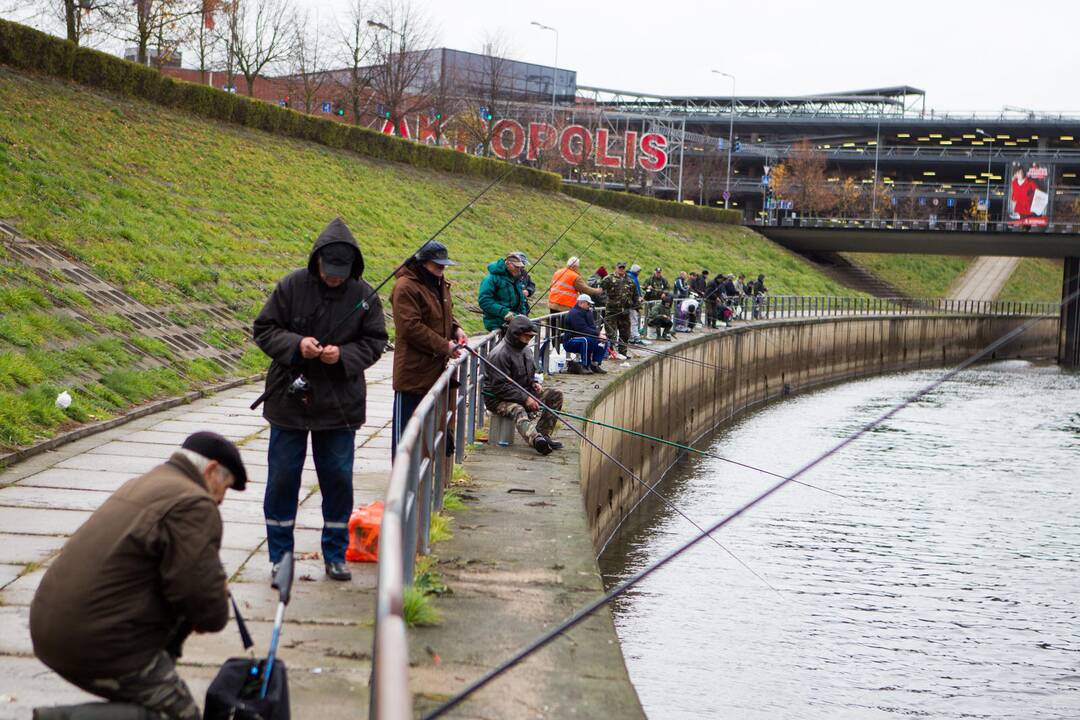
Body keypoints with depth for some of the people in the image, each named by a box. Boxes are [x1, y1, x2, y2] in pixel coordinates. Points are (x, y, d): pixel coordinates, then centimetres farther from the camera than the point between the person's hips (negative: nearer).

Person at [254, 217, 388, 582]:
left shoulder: (364, 295, -3)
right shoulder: (292, 286, -7)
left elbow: (374, 342, 3)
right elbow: (264, 330, -2)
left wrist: (344, 355, -16)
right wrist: (295, 345, -21)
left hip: (340, 405, 1)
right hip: (290, 399, -1)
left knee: (339, 480, 7)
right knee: (282, 479, 5)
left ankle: (335, 554, 22)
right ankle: (280, 556, 18)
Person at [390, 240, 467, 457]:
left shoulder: (440, 284, 15)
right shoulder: (406, 286, -14)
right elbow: (410, 327, -20)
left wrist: (455, 329, 5)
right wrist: (444, 346, -19)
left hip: (435, 368, 9)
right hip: (413, 371, -9)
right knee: (406, 426, -2)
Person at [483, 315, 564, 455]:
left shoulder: (524, 349, 11)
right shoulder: (500, 354, -19)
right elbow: (500, 387, -24)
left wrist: (533, 383, 3)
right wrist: (524, 399, -26)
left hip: (522, 392, 9)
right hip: (497, 398, -9)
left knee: (556, 396, -2)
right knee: (518, 410, -40)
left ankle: (543, 434, -8)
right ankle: (535, 439, -69)